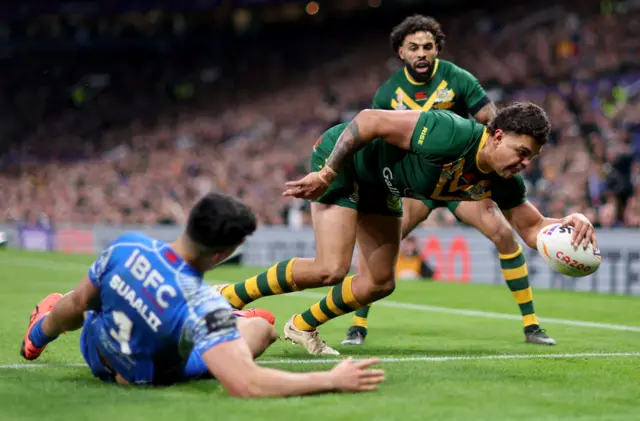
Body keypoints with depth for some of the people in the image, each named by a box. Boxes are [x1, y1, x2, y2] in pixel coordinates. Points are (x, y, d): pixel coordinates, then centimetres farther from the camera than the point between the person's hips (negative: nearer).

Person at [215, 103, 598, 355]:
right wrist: (326, 173, -27)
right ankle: (229, 297, -4)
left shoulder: (504, 182, -14)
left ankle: (303, 326, 26)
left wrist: (569, 223, -27)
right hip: (343, 159, -8)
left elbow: (532, 227, -5)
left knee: (380, 284, 5)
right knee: (330, 270, -20)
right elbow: (368, 120, -32)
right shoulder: (452, 136, -37)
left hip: (380, 185, 8)